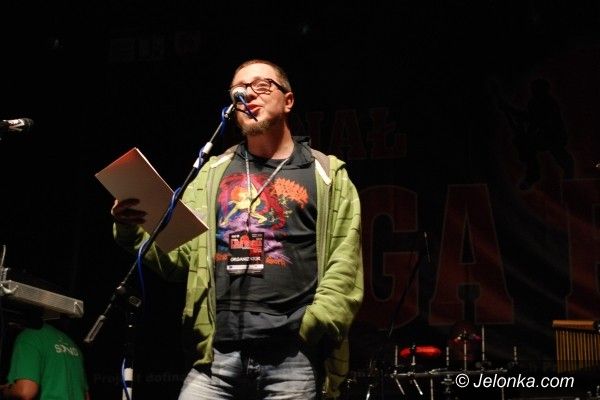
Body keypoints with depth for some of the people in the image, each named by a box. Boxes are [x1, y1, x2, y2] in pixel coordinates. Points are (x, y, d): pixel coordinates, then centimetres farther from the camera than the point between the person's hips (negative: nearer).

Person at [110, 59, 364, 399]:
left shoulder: (326, 175, 10)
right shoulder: (213, 173, 20)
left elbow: (344, 266, -1)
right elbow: (178, 252, 12)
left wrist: (314, 330, -14)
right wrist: (135, 231, -7)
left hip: (293, 358, -2)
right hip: (217, 354, 2)